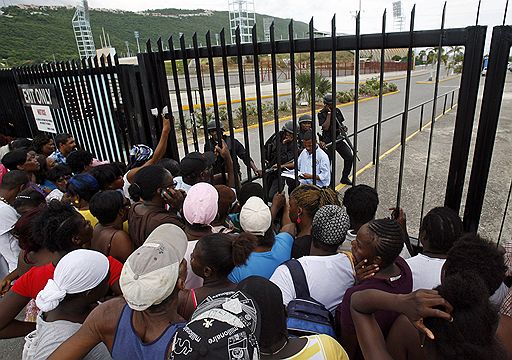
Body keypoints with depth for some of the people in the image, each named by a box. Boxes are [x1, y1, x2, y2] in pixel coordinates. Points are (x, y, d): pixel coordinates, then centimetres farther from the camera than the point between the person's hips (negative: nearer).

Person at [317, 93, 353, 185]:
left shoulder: (337, 111, 8)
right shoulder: (321, 114, -9)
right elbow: (325, 127, -21)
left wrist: (343, 127, -3)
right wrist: (329, 113, -20)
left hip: (338, 139, 5)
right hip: (327, 142, -5)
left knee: (350, 157, 1)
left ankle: (345, 178, 17)